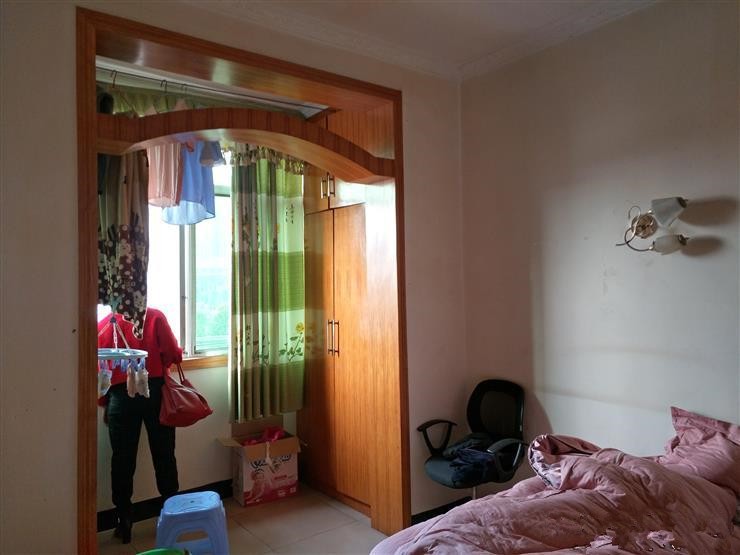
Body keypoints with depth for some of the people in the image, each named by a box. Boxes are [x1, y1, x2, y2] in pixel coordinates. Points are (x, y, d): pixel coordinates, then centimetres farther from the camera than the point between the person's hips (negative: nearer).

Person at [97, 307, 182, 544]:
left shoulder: (103, 325, 3)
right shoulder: (155, 316, -3)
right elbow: (173, 355, -8)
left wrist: (104, 403, 14)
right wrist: (178, 353, 15)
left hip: (121, 396, 1)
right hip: (155, 391, 0)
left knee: (123, 460, 10)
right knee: (164, 455, 10)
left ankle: (124, 522, 18)